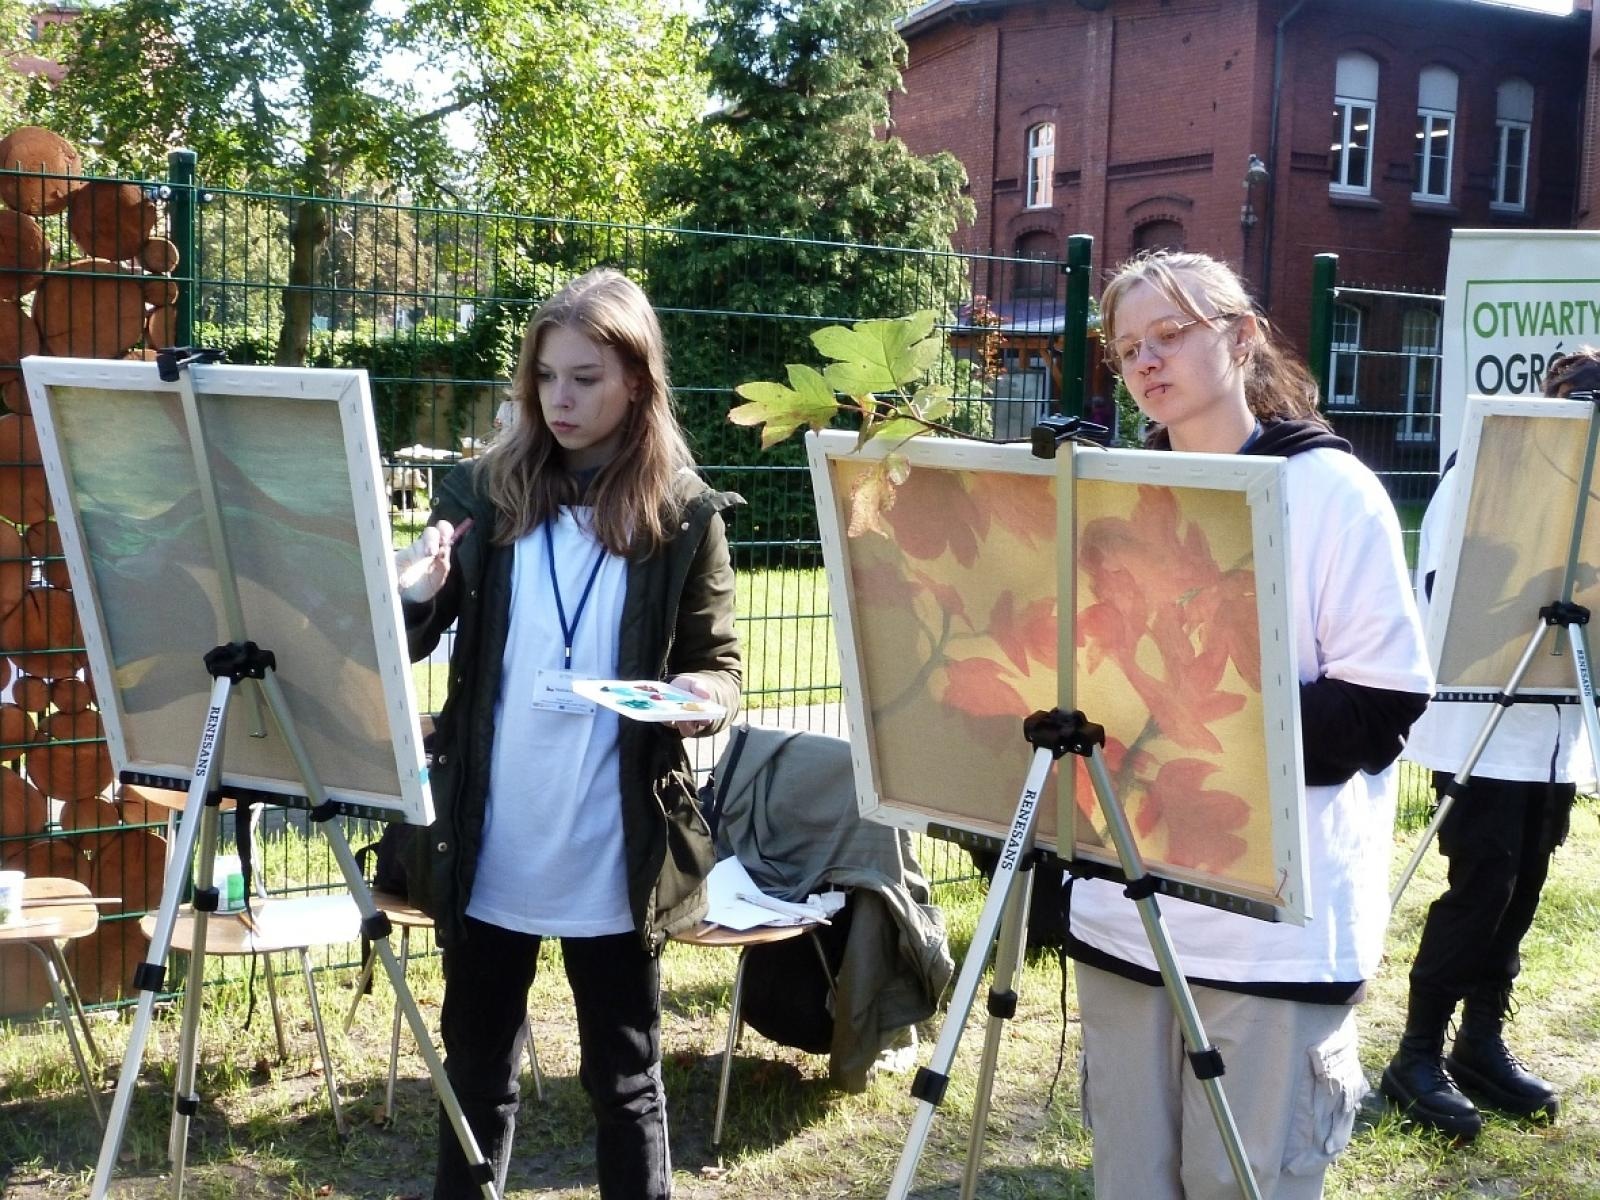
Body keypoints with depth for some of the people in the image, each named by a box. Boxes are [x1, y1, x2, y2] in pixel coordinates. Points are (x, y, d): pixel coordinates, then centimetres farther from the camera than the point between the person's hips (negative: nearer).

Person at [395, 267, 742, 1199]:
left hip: (616, 848, -2)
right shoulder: (484, 492, 2)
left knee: (624, 1074, 11)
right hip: (489, 842, 3)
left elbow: (720, 665, 1)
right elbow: (412, 644, 5)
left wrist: (705, 697, -23)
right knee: (478, 1062, 17)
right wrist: (414, 596, -17)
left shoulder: (684, 514, -3)